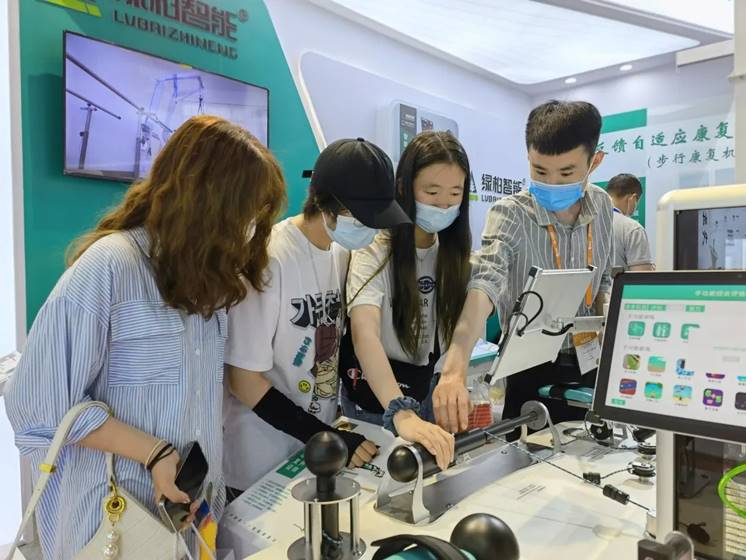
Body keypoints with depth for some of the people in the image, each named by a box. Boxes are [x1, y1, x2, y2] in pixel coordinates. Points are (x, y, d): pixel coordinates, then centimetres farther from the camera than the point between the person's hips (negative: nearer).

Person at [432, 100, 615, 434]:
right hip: (533, 370, -4)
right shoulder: (510, 215, -20)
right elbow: (485, 284, -38)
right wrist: (454, 370, -52)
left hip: (591, 363, 5)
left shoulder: (602, 206, -4)